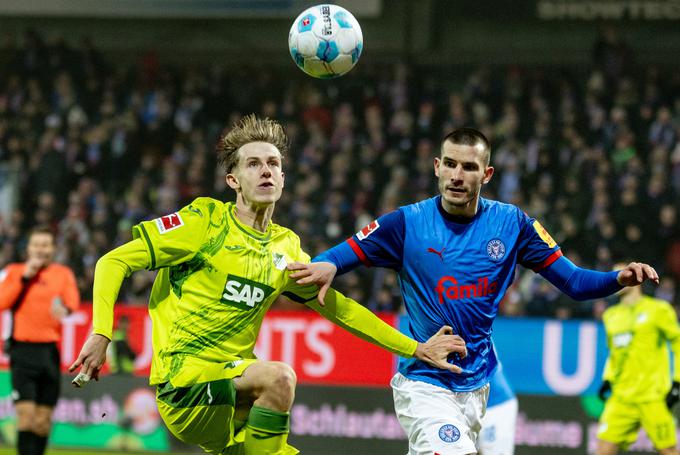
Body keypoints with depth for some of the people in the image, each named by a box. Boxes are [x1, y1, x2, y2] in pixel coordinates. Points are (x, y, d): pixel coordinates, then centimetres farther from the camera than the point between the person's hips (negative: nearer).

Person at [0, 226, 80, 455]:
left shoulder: (64, 274, 9)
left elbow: (73, 300, -10)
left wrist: (65, 309, -33)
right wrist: (24, 277, -11)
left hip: (50, 352, 2)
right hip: (23, 351, -2)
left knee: (44, 419, 5)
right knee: (26, 415, -13)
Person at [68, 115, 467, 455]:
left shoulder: (286, 247, 12)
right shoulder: (206, 222, -5)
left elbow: (339, 308, 22)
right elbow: (115, 262, -5)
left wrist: (415, 349, 18)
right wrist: (101, 334, -18)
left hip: (233, 385, 7)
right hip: (183, 381, -7)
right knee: (280, 376, -29)